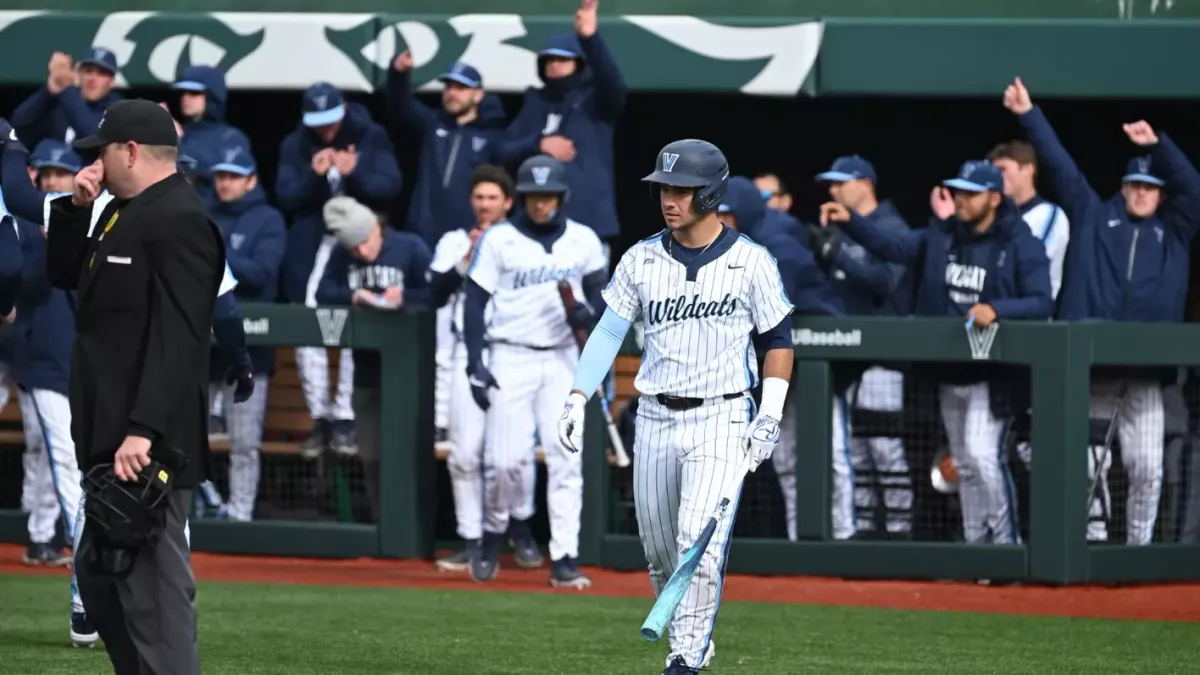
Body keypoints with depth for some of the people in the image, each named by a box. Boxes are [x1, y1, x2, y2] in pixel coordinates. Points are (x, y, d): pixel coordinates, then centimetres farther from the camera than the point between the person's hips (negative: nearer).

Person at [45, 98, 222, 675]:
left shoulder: (178, 220, -13)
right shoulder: (122, 214, 18)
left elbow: (175, 338, -21)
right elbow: (63, 275, 28)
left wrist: (143, 431, -28)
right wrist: (75, 208, 11)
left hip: (148, 447, -11)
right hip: (110, 439, 11)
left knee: (153, 585, -13)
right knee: (98, 576, 15)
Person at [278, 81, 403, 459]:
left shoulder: (371, 138, 2)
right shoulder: (296, 145, 6)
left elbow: (390, 187, -6)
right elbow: (285, 196, -3)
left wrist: (355, 174, -23)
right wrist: (314, 176, -20)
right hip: (312, 247, 2)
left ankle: (345, 418, -1)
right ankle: (319, 418, 5)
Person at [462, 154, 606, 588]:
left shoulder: (584, 241, 5)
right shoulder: (499, 241, -2)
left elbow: (600, 292, 14)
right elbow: (475, 302, -1)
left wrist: (589, 313, -10)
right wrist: (475, 365, -9)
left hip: (561, 359, 2)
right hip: (510, 358, -2)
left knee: (565, 458, -6)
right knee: (505, 458, -10)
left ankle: (564, 560, -6)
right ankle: (496, 531, 18)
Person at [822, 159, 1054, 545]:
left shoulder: (1021, 246, -7)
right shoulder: (941, 237, 9)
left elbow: (1042, 303, -13)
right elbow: (892, 245, 1)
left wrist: (996, 309, -29)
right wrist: (850, 222, -14)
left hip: (992, 374, -6)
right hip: (947, 371, 6)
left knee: (981, 455, -19)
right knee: (964, 465, 12)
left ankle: (1005, 541, -8)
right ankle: (975, 544, 20)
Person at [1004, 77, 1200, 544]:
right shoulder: (1094, 216, 15)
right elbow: (1061, 165, 13)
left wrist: (1157, 145, -15)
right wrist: (1030, 116, 9)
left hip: (1146, 369, 0)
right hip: (1090, 366, 0)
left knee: (1146, 467, -5)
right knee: (1089, 465, 2)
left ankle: (1140, 548, 2)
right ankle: (1093, 543, 8)